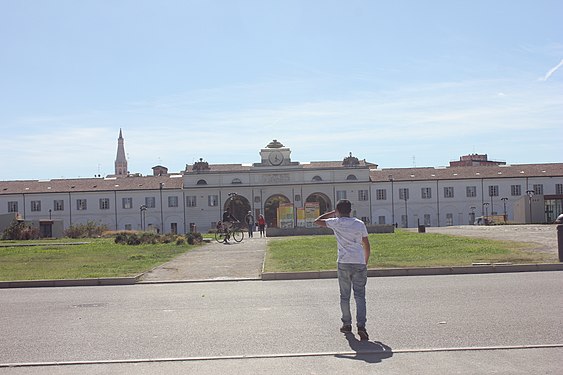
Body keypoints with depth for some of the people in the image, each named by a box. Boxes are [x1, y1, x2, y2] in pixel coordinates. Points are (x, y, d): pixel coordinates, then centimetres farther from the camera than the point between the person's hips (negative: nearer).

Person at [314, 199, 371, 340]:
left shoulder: (336, 223, 0)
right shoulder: (360, 224, 6)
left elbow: (317, 221, 13)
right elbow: (367, 246, 8)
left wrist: (332, 213, 21)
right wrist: (366, 262, 19)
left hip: (344, 263, -1)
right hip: (359, 263, 1)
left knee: (344, 296, 12)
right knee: (360, 296, 2)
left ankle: (347, 324, 18)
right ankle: (361, 325, -11)